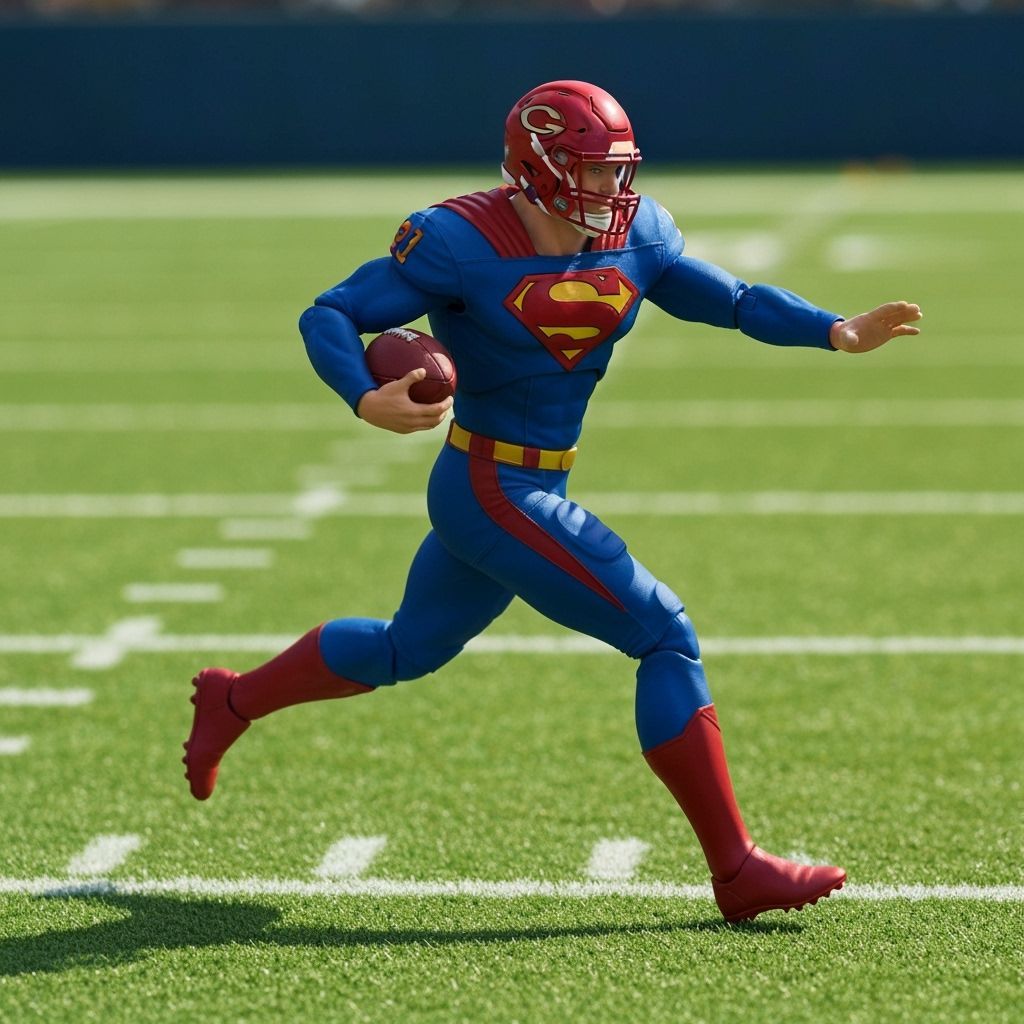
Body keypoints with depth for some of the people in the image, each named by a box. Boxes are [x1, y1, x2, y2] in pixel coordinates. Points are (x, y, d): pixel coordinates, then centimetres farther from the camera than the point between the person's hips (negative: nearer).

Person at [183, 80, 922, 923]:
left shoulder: (633, 235, -1)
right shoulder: (459, 243, -19)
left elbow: (731, 300, 3)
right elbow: (330, 316, -16)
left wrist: (839, 333, -13)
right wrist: (368, 401, -35)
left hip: (539, 489, 9)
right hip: (494, 496, -8)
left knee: (406, 651, 26)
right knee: (668, 638, -11)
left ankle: (233, 701, 47)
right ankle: (737, 870, -5)